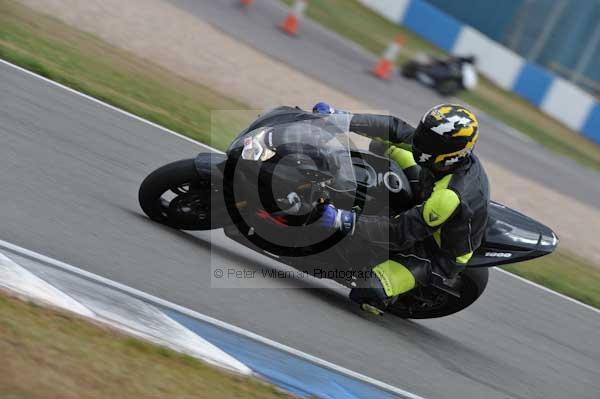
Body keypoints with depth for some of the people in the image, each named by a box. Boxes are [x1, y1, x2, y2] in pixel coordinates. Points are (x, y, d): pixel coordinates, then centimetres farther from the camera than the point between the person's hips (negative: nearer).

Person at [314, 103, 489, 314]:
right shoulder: (453, 148, -21)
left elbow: (402, 231, -37)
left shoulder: (451, 196, -43)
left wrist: (342, 221, -40)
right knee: (382, 142, 8)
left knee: (367, 293, -24)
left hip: (438, 255, -8)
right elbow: (396, 129, -14)